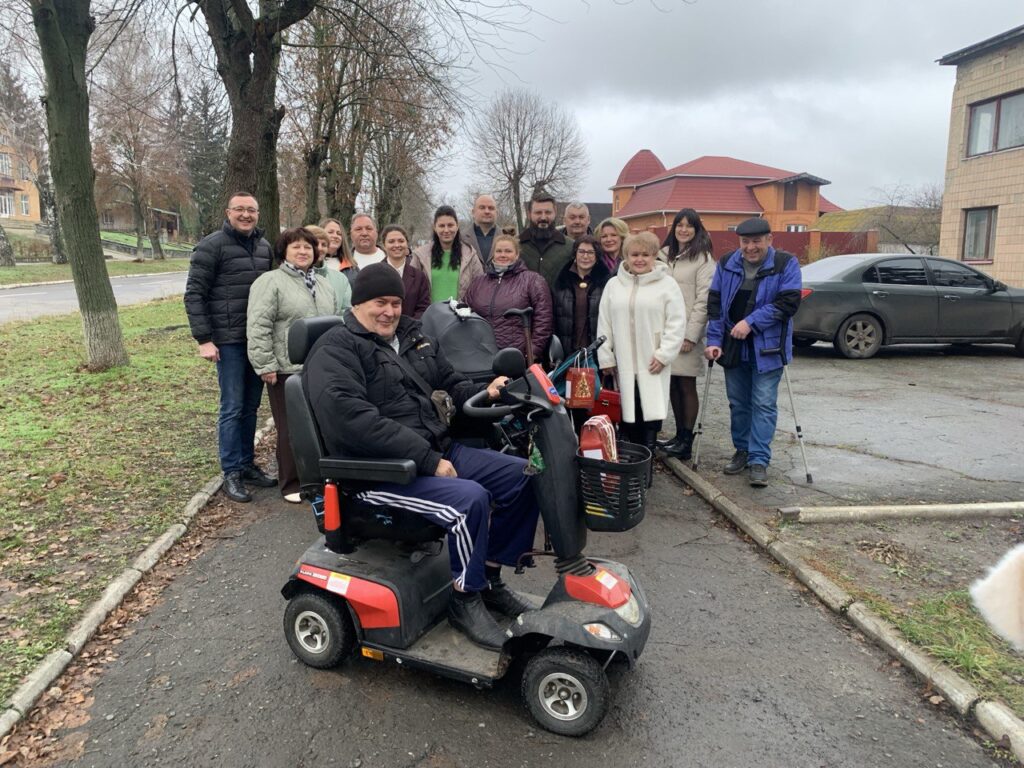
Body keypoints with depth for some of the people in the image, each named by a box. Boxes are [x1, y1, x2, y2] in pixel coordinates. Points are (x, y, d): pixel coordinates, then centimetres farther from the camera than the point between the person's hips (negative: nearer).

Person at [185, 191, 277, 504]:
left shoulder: (264, 247, 11)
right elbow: (194, 294, -8)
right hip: (229, 340, -5)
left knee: (251, 407, 11)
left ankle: (247, 464, 22)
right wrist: (204, 339, -14)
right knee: (232, 408, -2)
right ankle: (231, 473, 8)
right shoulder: (212, 245, -6)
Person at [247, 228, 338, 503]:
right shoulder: (270, 281, -6)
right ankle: (292, 483, 15)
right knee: (292, 428, 2)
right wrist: (266, 366, -17)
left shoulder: (323, 284, 15)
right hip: (287, 369, -5)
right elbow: (258, 327, -12)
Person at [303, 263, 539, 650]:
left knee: (523, 476, 1)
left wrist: (483, 394, -1)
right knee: (470, 498, -30)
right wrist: (427, 460, -26)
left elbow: (450, 383, 24)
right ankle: (465, 598, -5)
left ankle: (490, 577, 15)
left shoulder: (412, 336, 14)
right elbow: (353, 420, -25)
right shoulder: (334, 351, -10)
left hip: (439, 451, 9)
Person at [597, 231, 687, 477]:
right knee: (627, 413, 5)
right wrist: (605, 357, 5)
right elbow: (604, 324, 10)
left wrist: (664, 354, -10)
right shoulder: (613, 285, 10)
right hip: (623, 364, 3)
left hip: (652, 364, -2)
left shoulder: (667, 284, 1)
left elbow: (676, 323, -3)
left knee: (651, 413, -3)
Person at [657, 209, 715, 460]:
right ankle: (679, 434, 19)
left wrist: (690, 335, -14)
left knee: (687, 385, -2)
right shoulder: (664, 255, 14)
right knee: (672, 385, 9)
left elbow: (703, 300, -9)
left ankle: (687, 440, 5)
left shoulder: (703, 258, -4)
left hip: (687, 333, -5)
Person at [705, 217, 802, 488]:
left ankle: (759, 460, 2)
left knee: (764, 405, -3)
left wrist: (751, 322, -21)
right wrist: (714, 341, -5)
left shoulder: (786, 264, -7)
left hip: (767, 348, -4)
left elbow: (788, 302, -15)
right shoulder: (726, 264, 4)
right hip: (733, 347, 4)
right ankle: (742, 450, 28)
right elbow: (714, 303, 3)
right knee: (738, 403, 13)